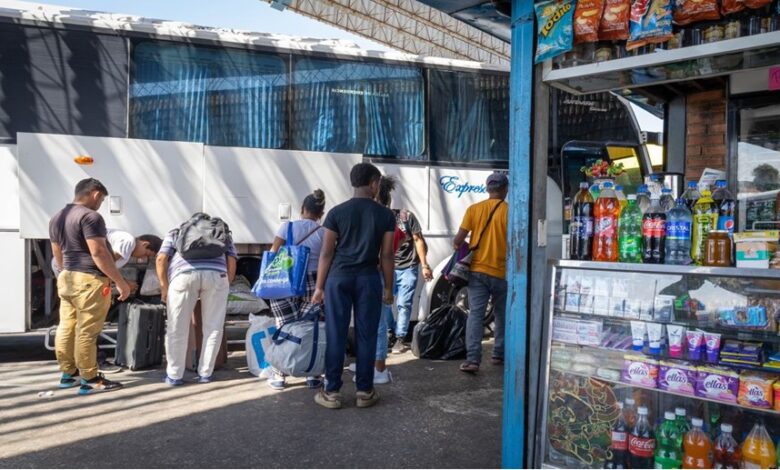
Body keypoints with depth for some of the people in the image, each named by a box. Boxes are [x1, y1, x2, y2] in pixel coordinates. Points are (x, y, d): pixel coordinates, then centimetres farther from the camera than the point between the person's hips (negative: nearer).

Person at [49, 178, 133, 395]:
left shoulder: (56, 218, 15)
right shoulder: (90, 217, -15)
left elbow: (57, 254, 21)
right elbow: (99, 254, -20)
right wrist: (120, 282, -17)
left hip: (66, 279, 9)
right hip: (89, 281, -9)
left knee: (66, 327, 14)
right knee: (86, 332, -4)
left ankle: (68, 374, 23)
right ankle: (89, 380, 2)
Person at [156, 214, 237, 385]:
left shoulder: (176, 232, 33)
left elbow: (161, 259, 18)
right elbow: (231, 262, 20)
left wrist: (164, 288, 22)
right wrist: (226, 286, 28)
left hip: (184, 274, 0)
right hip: (216, 275, 0)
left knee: (177, 329, 11)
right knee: (213, 328, 12)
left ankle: (175, 375, 18)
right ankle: (205, 373, 18)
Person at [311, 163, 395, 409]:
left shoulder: (337, 212, 1)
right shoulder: (385, 215, 1)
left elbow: (327, 252, 0)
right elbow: (386, 255, 1)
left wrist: (319, 287, 6)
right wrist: (389, 288, 9)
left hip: (339, 278, 0)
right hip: (368, 279, 0)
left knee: (336, 335, 5)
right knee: (366, 336, 6)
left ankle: (332, 392, 11)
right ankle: (365, 392, 14)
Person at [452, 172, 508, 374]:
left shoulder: (473, 209, 0)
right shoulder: (509, 211, -7)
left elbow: (458, 240, -4)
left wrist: (457, 245, 18)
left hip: (477, 270, 1)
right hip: (501, 272, -1)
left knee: (475, 314, 0)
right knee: (502, 316, 16)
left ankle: (472, 359, -9)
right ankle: (499, 355, 26)